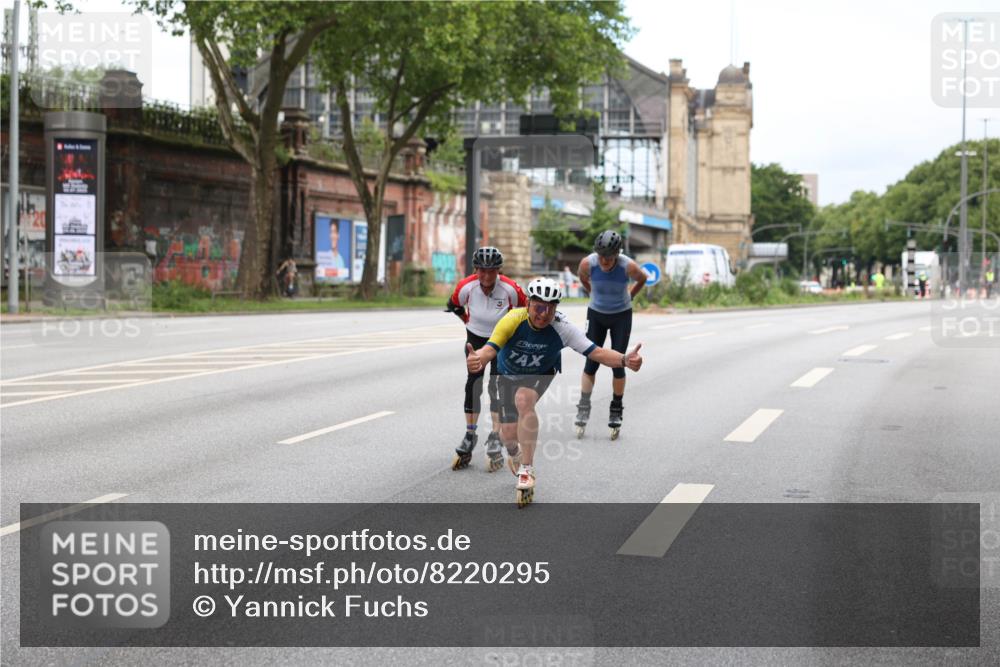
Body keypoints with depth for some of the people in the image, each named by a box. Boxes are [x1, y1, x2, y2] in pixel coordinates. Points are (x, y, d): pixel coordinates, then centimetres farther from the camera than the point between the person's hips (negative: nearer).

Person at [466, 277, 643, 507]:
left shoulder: (562, 328, -31)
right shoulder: (512, 321, -34)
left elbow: (595, 352, -35)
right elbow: (490, 348, -46)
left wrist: (625, 360, -52)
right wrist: (477, 359, -69)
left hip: (541, 373, -1)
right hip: (509, 375, 1)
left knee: (524, 401, -33)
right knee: (508, 435, -1)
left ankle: (527, 471, -23)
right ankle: (514, 454, 41)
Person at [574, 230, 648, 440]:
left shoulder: (628, 266, -25)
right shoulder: (588, 263, -21)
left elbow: (642, 279, -1)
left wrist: (628, 297, 5)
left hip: (621, 316, -1)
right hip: (596, 314, 1)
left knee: (617, 363, -3)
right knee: (591, 363, -3)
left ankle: (616, 412, 10)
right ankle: (583, 411, 2)